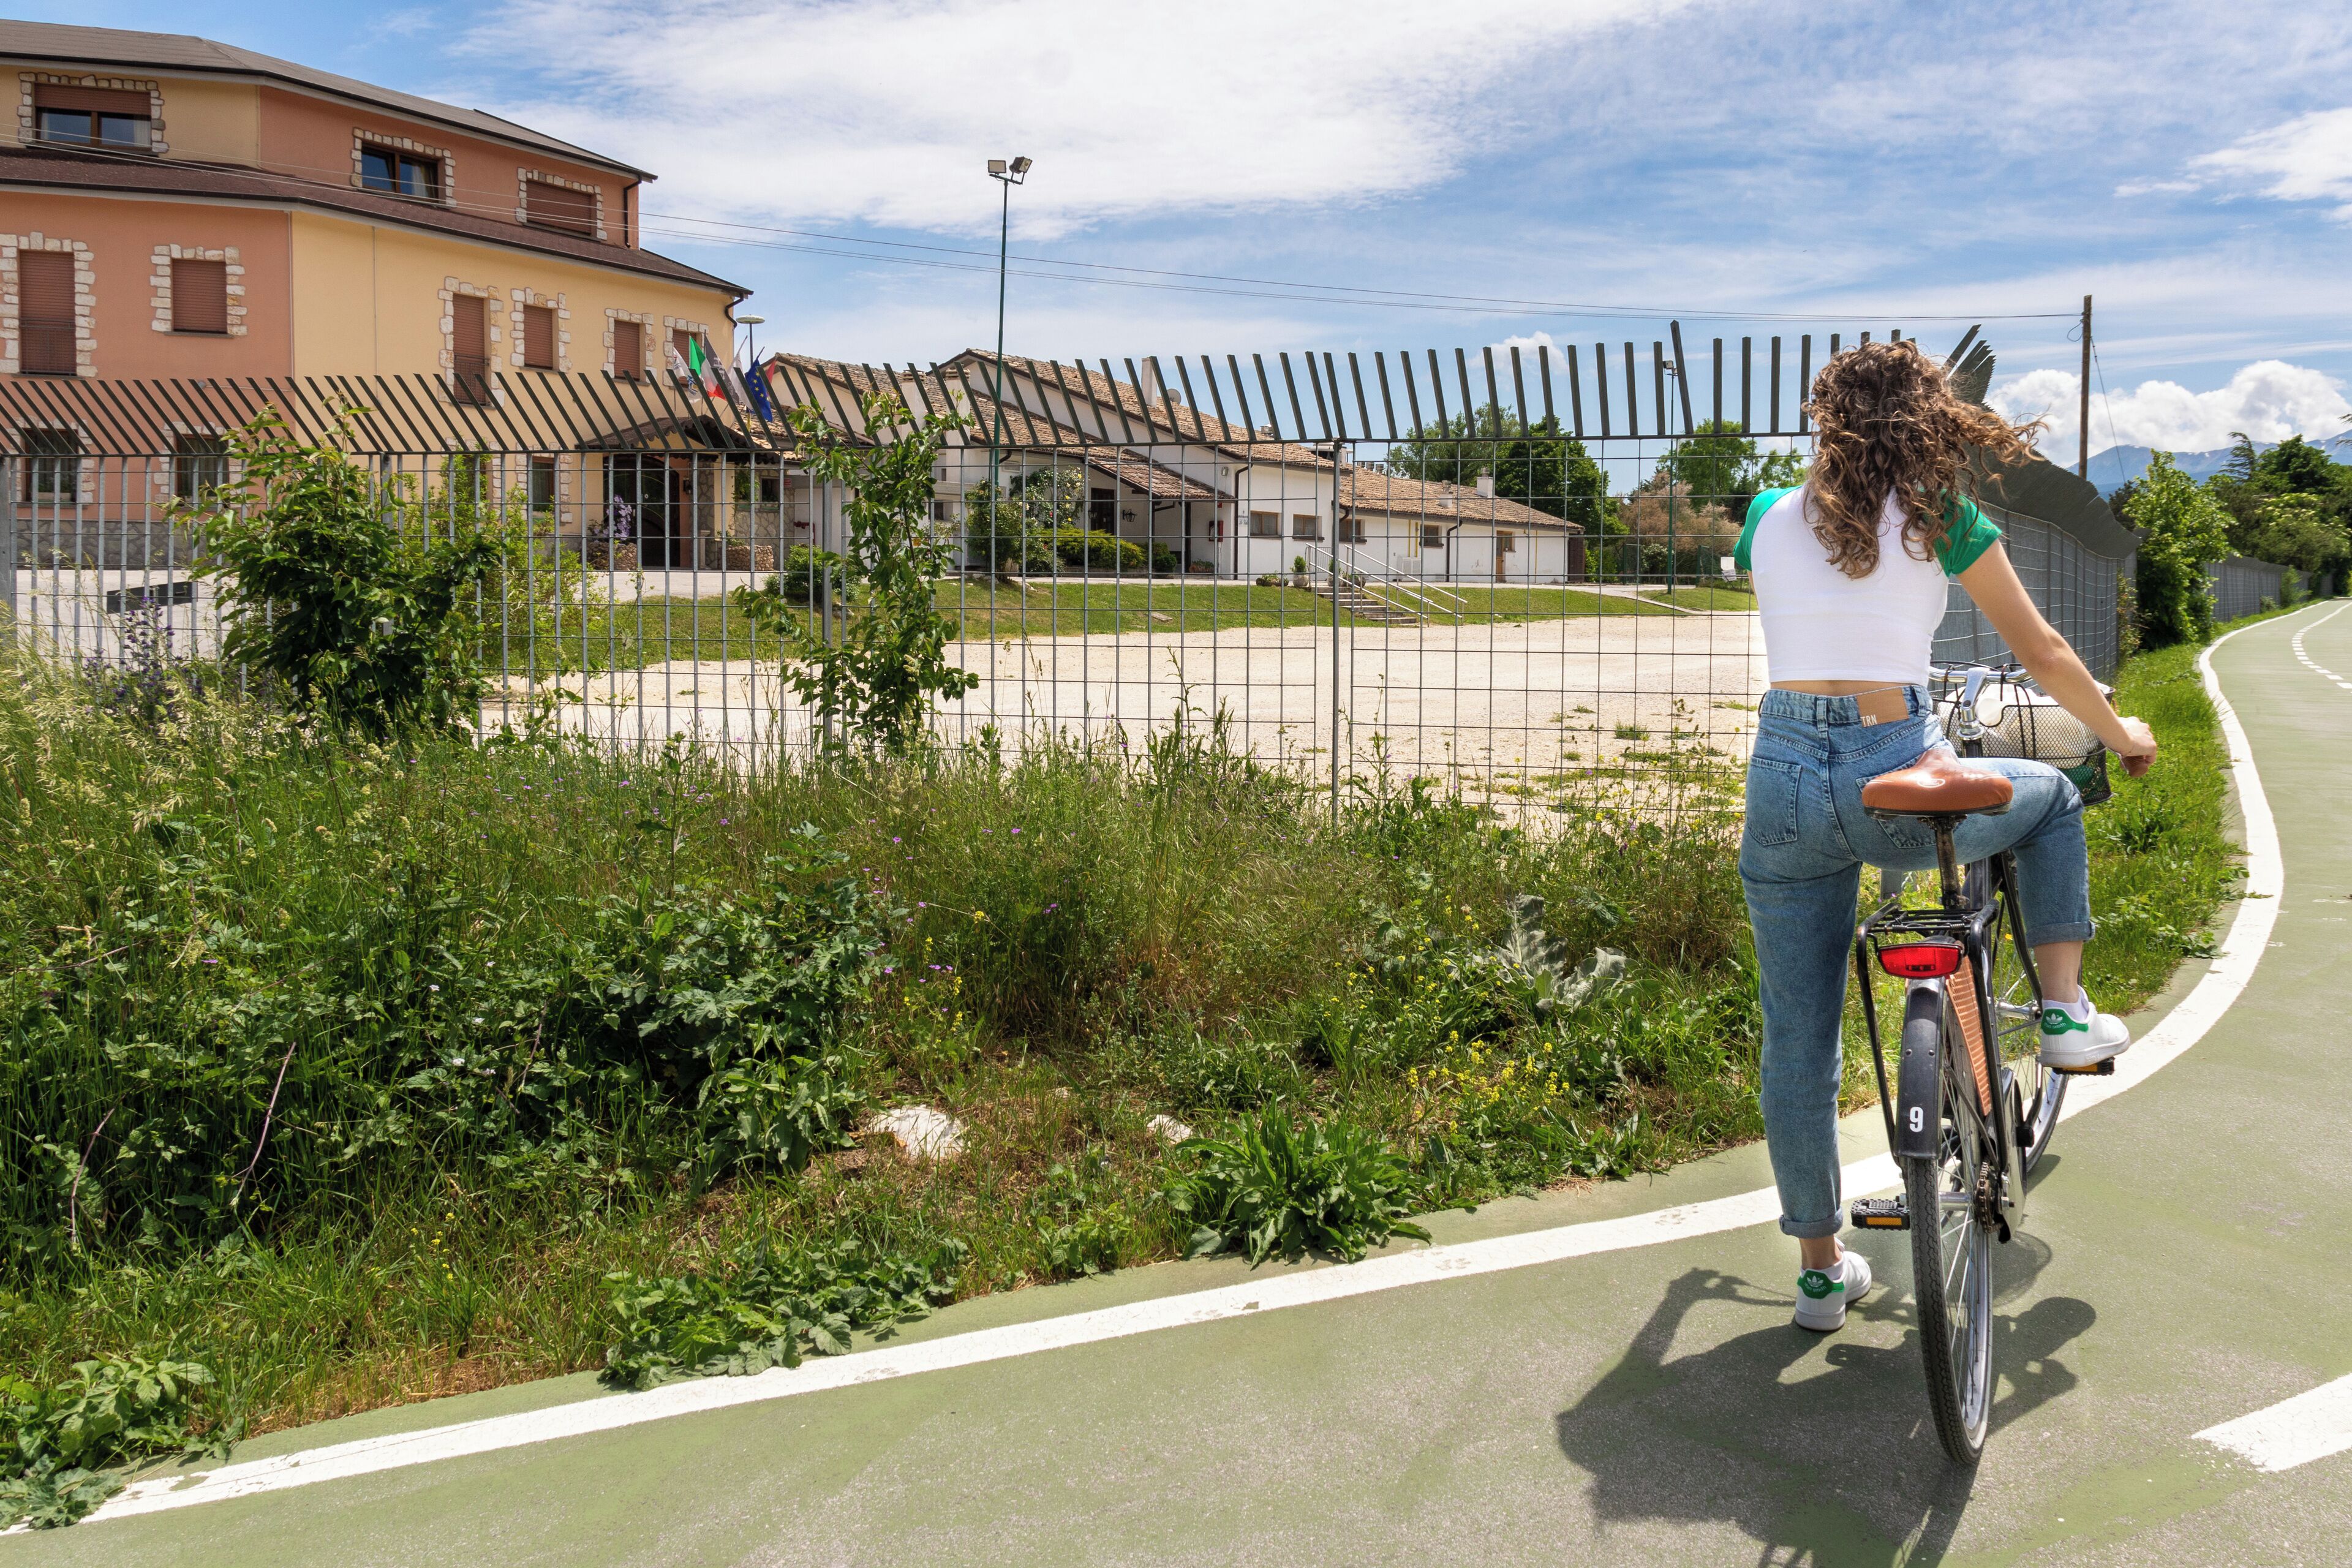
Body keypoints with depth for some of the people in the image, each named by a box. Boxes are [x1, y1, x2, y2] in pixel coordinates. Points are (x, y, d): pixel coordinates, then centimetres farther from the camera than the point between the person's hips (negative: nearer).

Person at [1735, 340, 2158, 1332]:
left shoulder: (1769, 520, 12)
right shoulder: (1940, 516, 4)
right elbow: (2042, 654, 12)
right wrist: (2118, 736, 29)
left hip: (1784, 777, 3)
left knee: (1797, 1041, 13)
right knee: (2051, 798, 32)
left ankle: (1820, 1267, 23)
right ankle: (2065, 1009, 27)